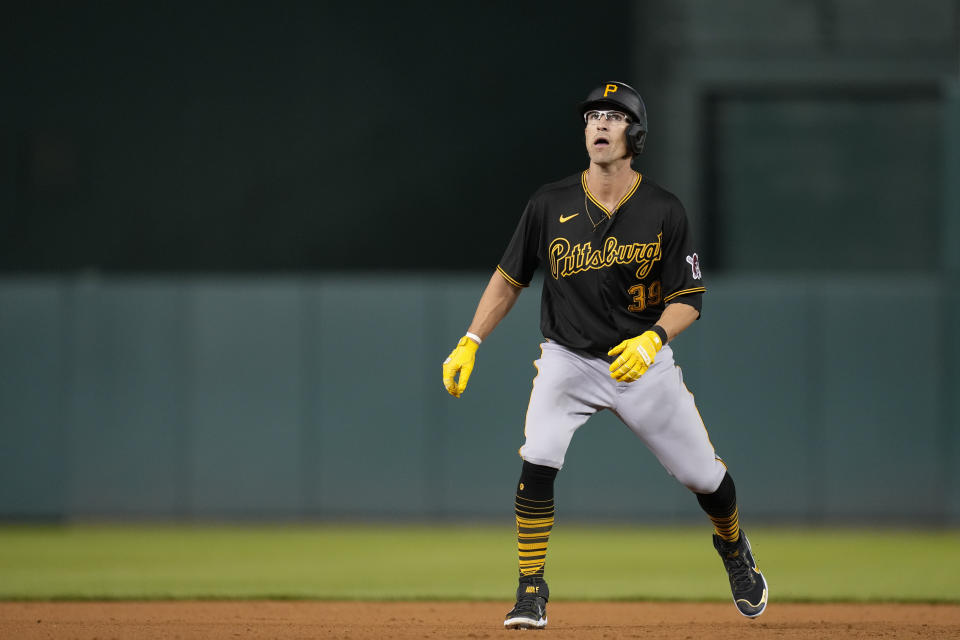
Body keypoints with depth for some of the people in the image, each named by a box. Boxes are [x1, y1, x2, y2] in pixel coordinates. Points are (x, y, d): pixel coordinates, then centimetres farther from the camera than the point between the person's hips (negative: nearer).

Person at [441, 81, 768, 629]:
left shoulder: (664, 211, -10)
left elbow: (688, 299, -7)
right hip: (569, 359, 0)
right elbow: (510, 279, 4)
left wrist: (652, 338, -26)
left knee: (704, 476, 5)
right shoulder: (551, 205, -7)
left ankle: (734, 546, 40)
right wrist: (469, 344, -3)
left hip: (643, 361, 0)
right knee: (538, 462, -23)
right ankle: (531, 593, -11)